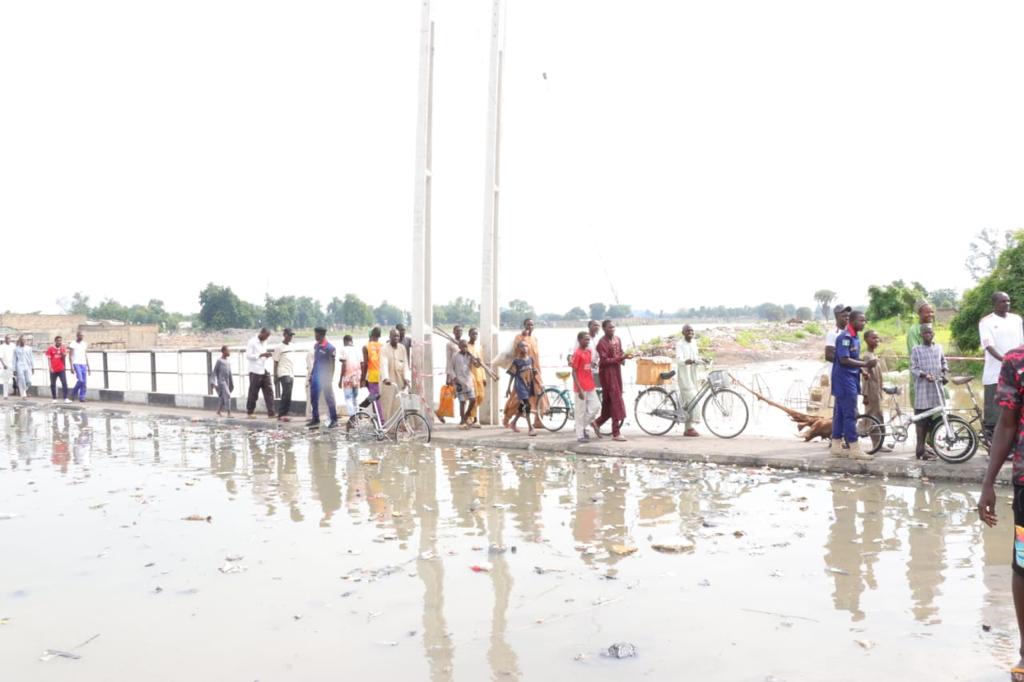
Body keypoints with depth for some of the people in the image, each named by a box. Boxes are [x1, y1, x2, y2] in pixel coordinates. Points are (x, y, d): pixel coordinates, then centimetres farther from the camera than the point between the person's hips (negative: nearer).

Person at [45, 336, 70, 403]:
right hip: (53, 370, -1)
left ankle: (65, 398, -9)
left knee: (64, 383, -8)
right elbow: (49, 359, -2)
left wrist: (62, 348, -13)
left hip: (61, 369, 1)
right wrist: (50, 368, -11)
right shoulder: (50, 349, 0)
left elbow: (64, 357, -5)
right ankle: (54, 399, 14)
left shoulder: (63, 348, 6)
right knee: (53, 384, 5)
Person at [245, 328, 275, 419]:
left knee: (269, 391, -1)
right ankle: (249, 412, 14)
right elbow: (248, 355, -14)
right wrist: (261, 355, -21)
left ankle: (271, 413, -3)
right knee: (253, 393, 1)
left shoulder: (264, 342, 16)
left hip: (264, 371, 7)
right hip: (255, 371, -7)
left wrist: (267, 355, 3)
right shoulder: (252, 342, -8)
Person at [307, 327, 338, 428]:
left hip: (325, 377, -8)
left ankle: (334, 420, 3)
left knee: (329, 398, -3)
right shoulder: (316, 346, 10)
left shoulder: (329, 348, -12)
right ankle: (315, 419, 22)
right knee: (314, 399, 11)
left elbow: (332, 365, -11)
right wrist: (311, 374, 17)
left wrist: (330, 379, -13)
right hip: (316, 376, 8)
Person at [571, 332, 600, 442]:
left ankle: (583, 426, 22)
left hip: (590, 386, 7)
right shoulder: (577, 354, -13)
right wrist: (579, 389, -18)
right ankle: (580, 435, 9)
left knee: (596, 406, 5)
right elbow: (574, 373, -14)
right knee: (581, 411, 0)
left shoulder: (589, 352, 9)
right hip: (581, 388, -7)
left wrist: (593, 383, 16)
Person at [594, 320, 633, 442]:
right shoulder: (602, 343, -15)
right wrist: (621, 358, -28)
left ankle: (598, 422, 29)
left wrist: (623, 359, -1)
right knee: (615, 401, -8)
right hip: (607, 373, -8)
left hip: (617, 372, 8)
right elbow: (605, 361, -20)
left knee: (609, 401, 11)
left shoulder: (617, 339, 10)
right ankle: (616, 433, -3)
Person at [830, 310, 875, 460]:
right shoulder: (845, 337, -16)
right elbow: (844, 360, -22)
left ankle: (837, 447, 15)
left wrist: (863, 369, 7)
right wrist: (865, 364, -21)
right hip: (845, 379, -10)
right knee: (850, 415, -8)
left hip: (851, 379, 10)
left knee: (840, 414, 11)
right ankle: (854, 449, -6)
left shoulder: (855, 337, 14)